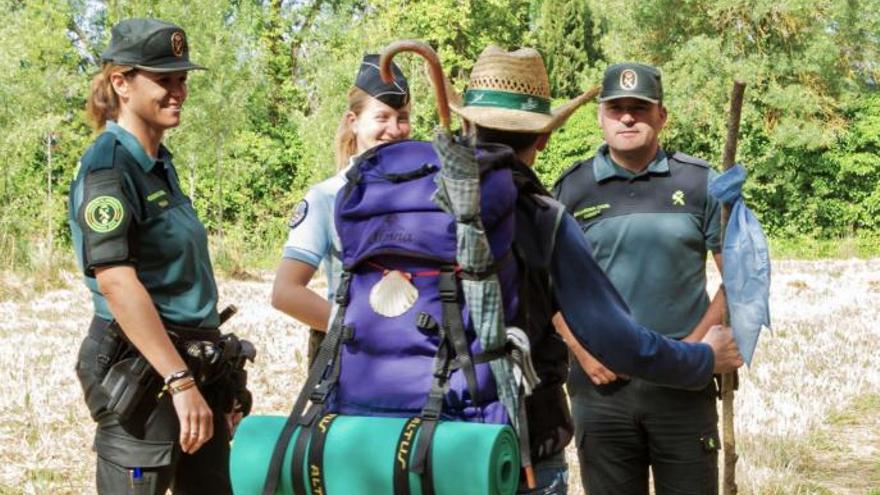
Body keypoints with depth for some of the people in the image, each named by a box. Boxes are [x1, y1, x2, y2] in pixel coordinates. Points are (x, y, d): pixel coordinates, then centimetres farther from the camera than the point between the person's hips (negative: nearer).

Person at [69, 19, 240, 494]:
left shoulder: (159, 163, 14)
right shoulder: (109, 163, -13)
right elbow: (115, 279, -24)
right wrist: (181, 382, -28)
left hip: (192, 364, 9)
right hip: (141, 368, -9)